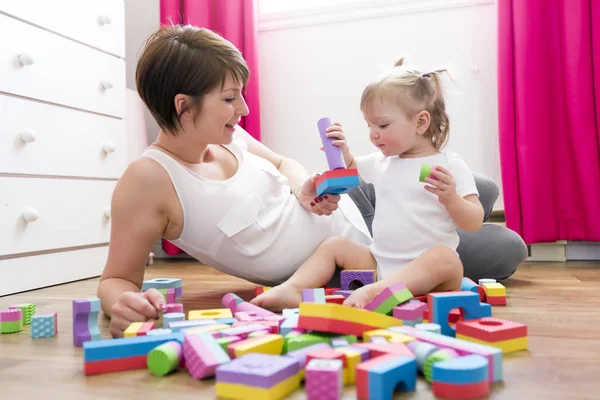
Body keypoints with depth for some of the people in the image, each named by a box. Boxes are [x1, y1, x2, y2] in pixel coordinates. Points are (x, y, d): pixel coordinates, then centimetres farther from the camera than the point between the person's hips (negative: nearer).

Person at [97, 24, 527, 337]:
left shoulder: (228, 136, -8)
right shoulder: (148, 179, -26)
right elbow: (117, 278, -18)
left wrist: (302, 187, -14)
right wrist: (122, 301, -43)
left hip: (352, 203, 6)